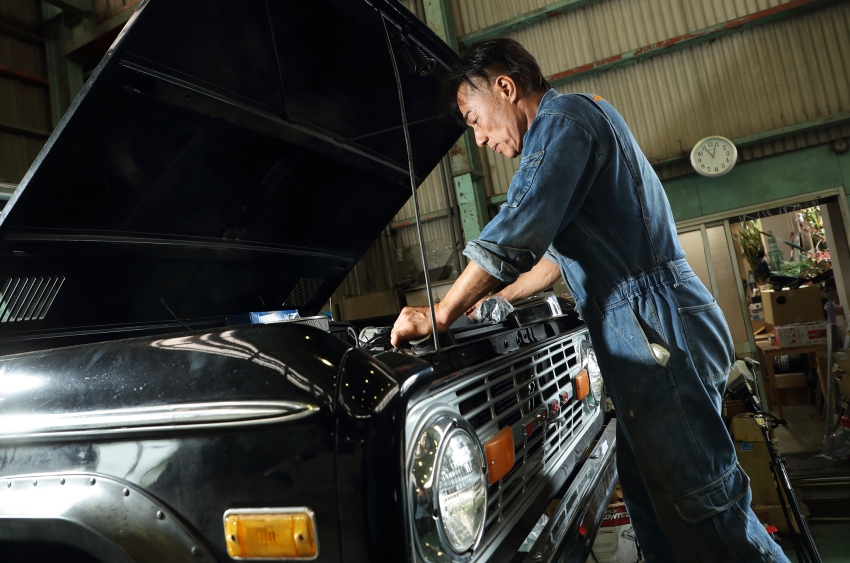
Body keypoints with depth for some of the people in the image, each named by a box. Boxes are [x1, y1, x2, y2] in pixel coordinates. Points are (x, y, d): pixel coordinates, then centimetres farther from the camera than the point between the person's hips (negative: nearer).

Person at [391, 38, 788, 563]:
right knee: (650, 497, 17)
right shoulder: (582, 121, 25)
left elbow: (515, 236, -20)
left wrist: (439, 316, -12)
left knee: (701, 505, -4)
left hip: (656, 334, -11)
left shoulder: (565, 117, -8)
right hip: (646, 340, 11)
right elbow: (561, 250, 28)